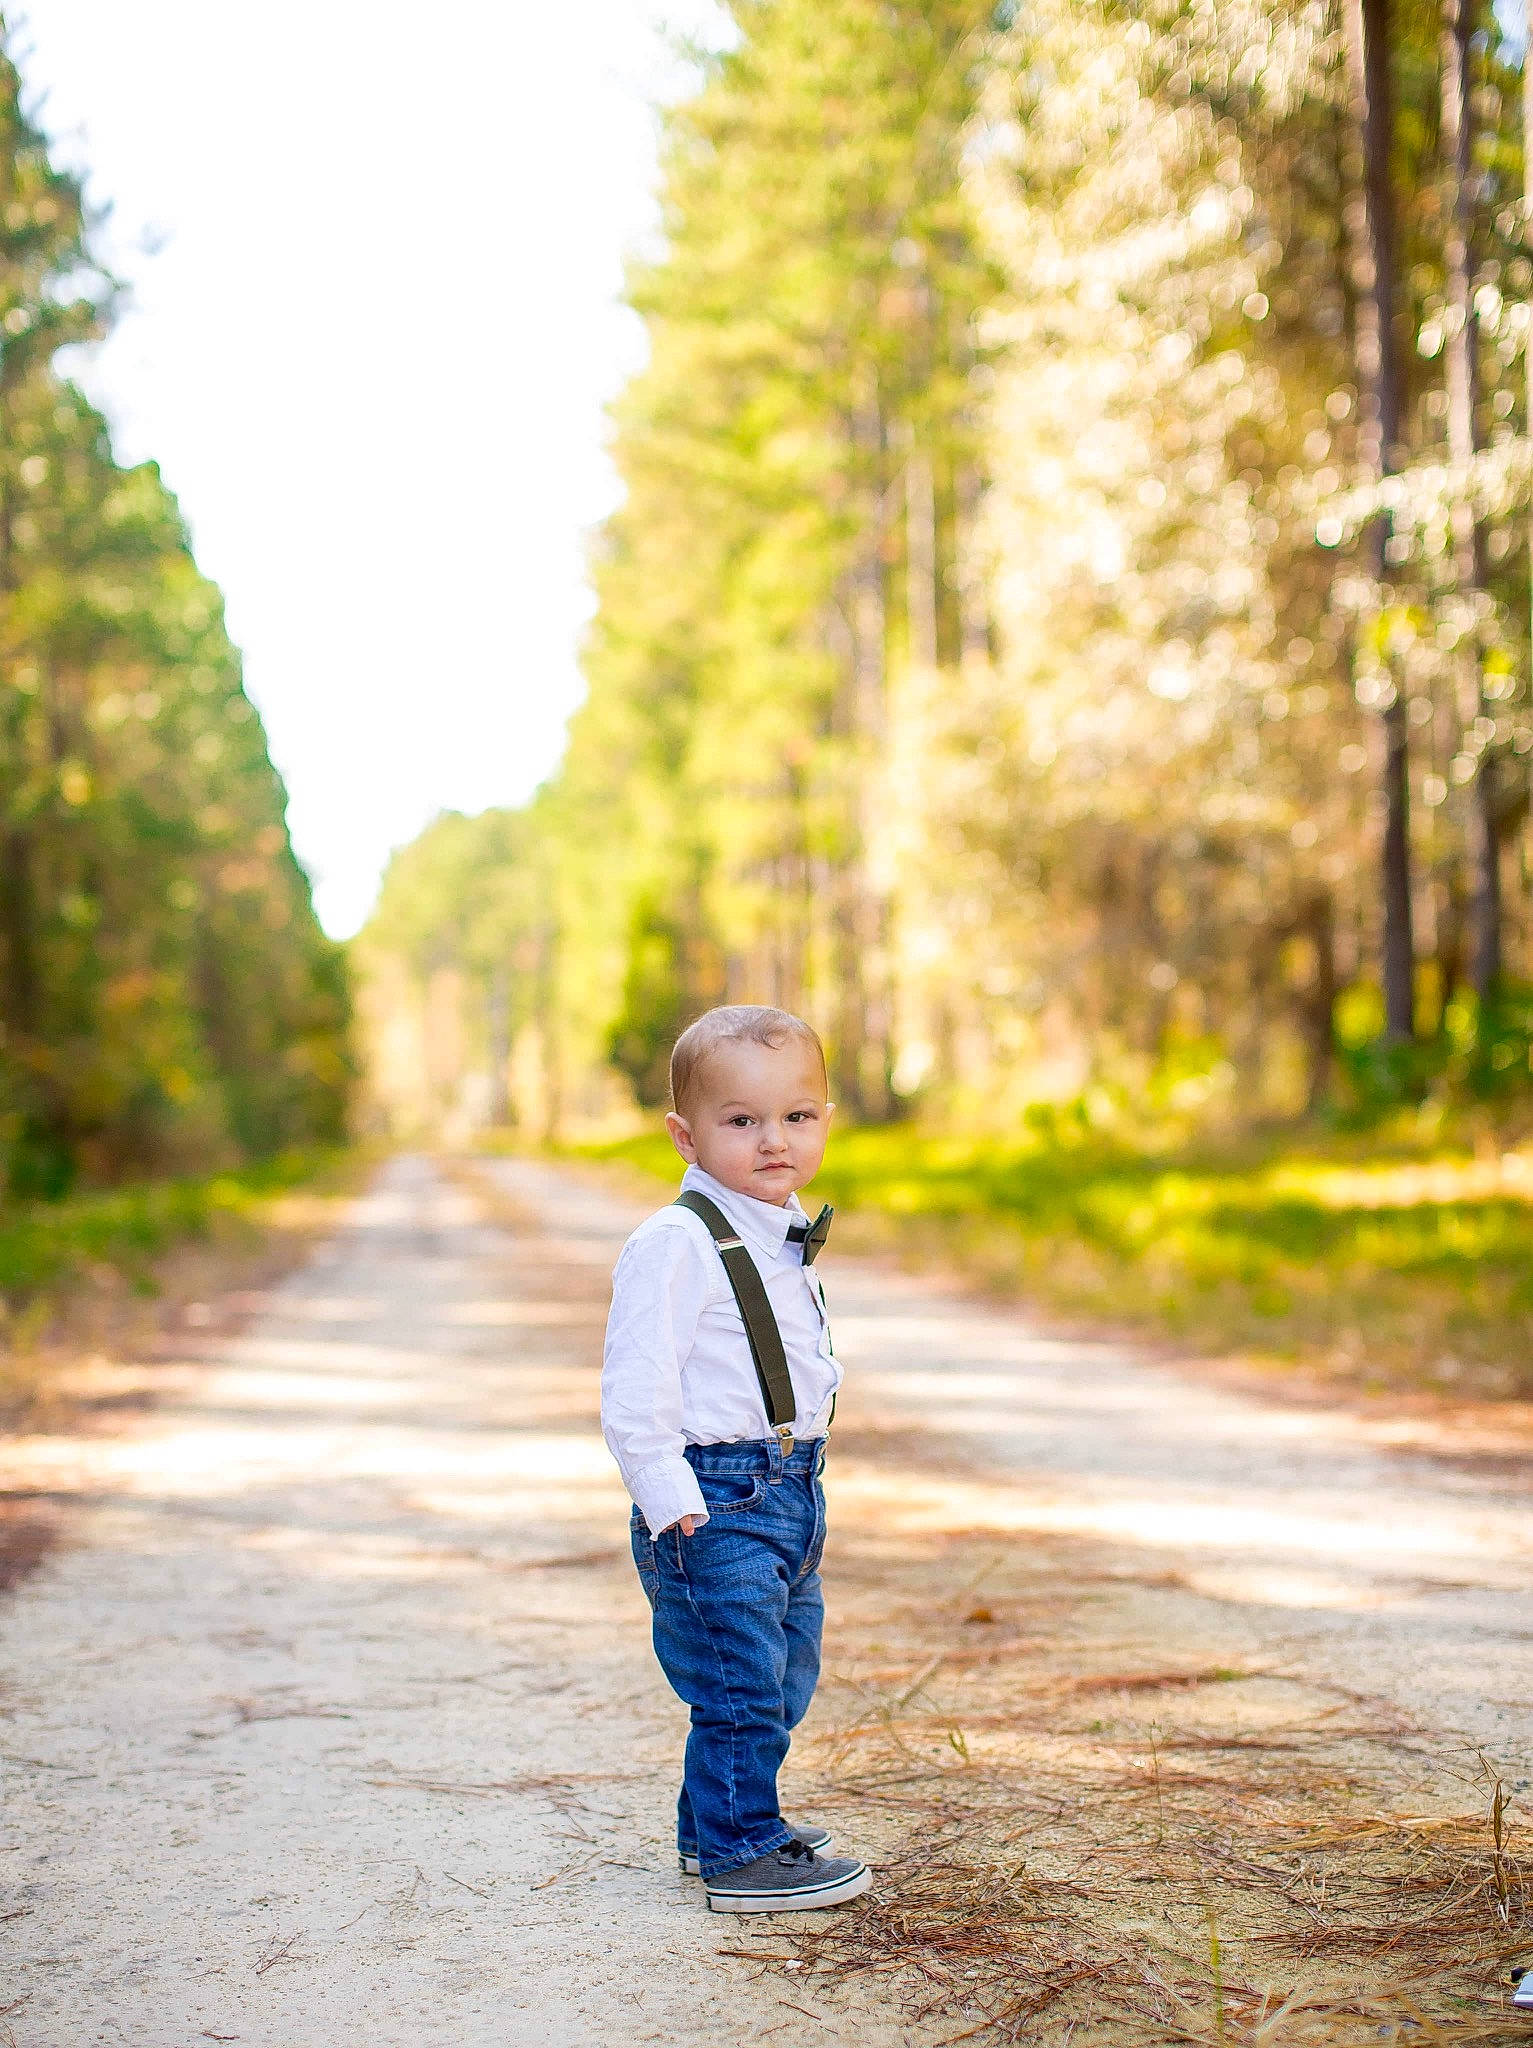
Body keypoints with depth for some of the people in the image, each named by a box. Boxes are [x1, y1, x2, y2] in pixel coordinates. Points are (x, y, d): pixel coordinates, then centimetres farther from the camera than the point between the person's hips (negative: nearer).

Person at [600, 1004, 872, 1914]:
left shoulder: (789, 1241, 13)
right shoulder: (675, 1245, -16)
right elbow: (636, 1394, -19)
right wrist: (673, 1506, -21)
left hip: (789, 1495, 9)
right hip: (713, 1504, -9)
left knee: (783, 1682, 18)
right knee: (740, 1687, -5)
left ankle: (715, 1822, 34)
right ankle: (740, 1855, 9)